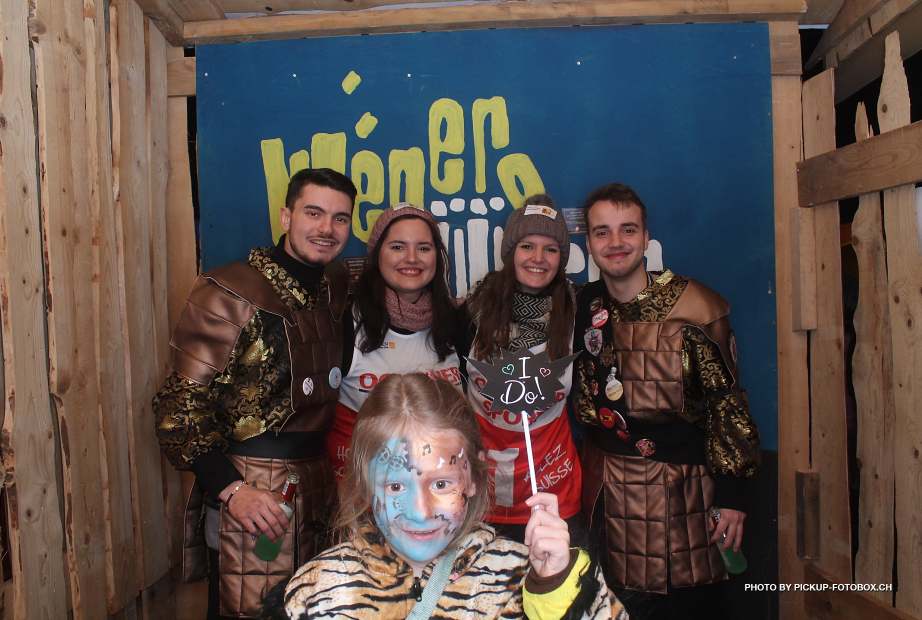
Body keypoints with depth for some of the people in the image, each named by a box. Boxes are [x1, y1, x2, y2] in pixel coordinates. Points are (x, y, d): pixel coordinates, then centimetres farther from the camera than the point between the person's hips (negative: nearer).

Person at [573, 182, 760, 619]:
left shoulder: (694, 306, -10)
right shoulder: (582, 306, 2)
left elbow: (726, 402, -8)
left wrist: (731, 494, -8)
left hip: (681, 486, -3)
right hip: (605, 485, 3)